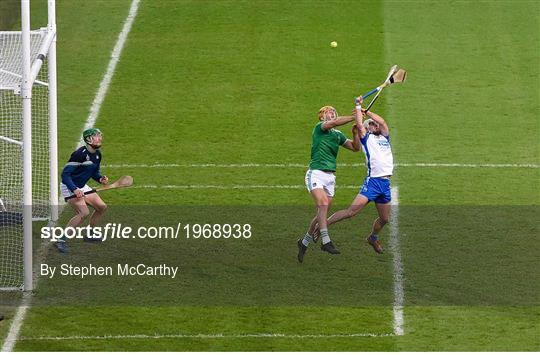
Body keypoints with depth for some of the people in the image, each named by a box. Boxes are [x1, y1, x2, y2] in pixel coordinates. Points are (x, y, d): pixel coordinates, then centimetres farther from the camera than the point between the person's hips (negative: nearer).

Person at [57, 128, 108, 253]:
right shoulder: (80, 154, -24)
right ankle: (60, 241, -22)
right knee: (83, 213, -26)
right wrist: (74, 189, -33)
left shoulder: (97, 155, 3)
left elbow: (95, 172, 19)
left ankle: (89, 235, 30)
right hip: (69, 187, -9)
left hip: (81, 186, 9)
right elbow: (65, 174, -24)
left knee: (102, 207, 12)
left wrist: (100, 178, -4)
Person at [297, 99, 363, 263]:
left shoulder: (338, 134, 19)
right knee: (323, 204, -26)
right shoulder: (319, 128, -1)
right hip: (316, 173, -7)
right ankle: (326, 241, -32)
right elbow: (334, 123, -21)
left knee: (322, 212, 5)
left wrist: (356, 132, 0)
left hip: (330, 176, 7)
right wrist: (354, 117, -18)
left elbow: (355, 147, 17)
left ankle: (304, 242, 21)